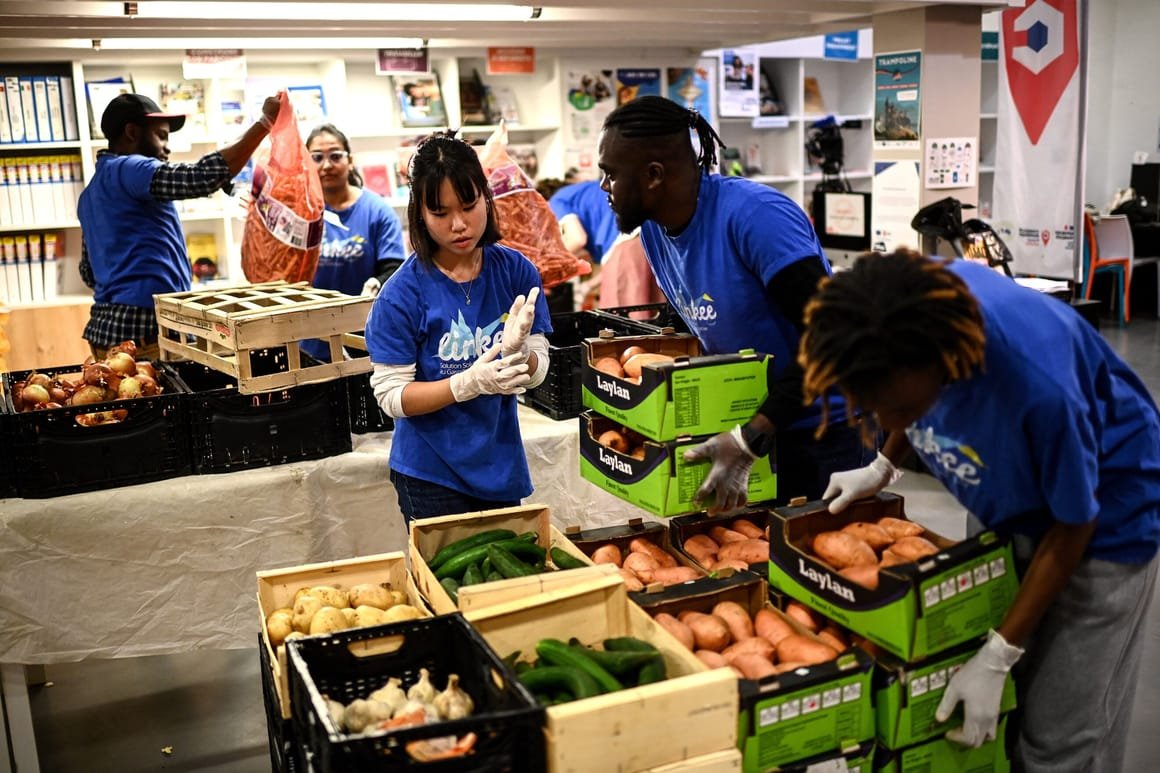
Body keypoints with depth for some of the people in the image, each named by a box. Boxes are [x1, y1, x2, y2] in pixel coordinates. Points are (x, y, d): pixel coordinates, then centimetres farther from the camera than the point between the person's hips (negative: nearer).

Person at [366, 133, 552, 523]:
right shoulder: (403, 293, -15)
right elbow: (391, 396, -14)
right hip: (431, 476, -4)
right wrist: (469, 383, -28)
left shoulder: (516, 271, -6)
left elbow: (537, 371, -3)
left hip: (501, 468, 4)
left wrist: (516, 351, -26)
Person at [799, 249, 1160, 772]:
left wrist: (997, 657, -20)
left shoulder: (1038, 385, -41)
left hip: (1104, 517, -5)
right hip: (1011, 501, 5)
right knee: (993, 715, 9)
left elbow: (1073, 528, -22)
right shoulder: (910, 303, -25)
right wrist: (882, 466, 0)